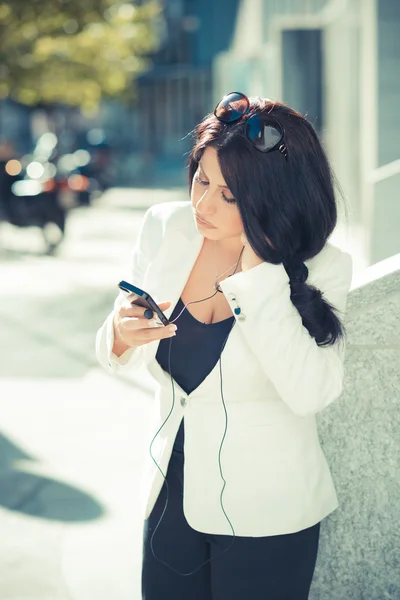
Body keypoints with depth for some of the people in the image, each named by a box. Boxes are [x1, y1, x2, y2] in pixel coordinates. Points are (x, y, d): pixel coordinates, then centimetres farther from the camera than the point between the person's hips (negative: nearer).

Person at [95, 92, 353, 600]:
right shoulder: (165, 228, -4)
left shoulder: (320, 268, -16)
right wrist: (122, 334, -18)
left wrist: (258, 270, -29)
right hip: (171, 495, 4)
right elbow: (119, 359, 6)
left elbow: (311, 393, -31)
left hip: (265, 515, -4)